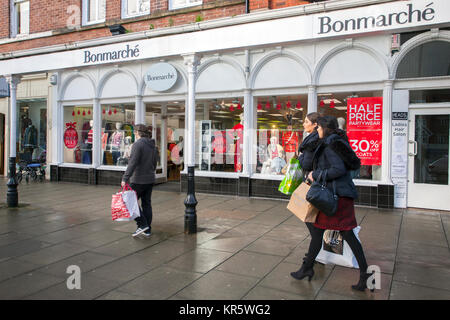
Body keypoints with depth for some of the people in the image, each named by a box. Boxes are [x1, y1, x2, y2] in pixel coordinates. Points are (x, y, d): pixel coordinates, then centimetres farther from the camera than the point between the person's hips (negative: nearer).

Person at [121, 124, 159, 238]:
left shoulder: (137, 144, -15)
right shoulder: (153, 146, 10)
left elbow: (132, 163, -23)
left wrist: (125, 178, -24)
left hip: (138, 180, -8)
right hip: (150, 180, 8)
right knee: (147, 204, 12)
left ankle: (142, 224, -1)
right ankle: (147, 230, 16)